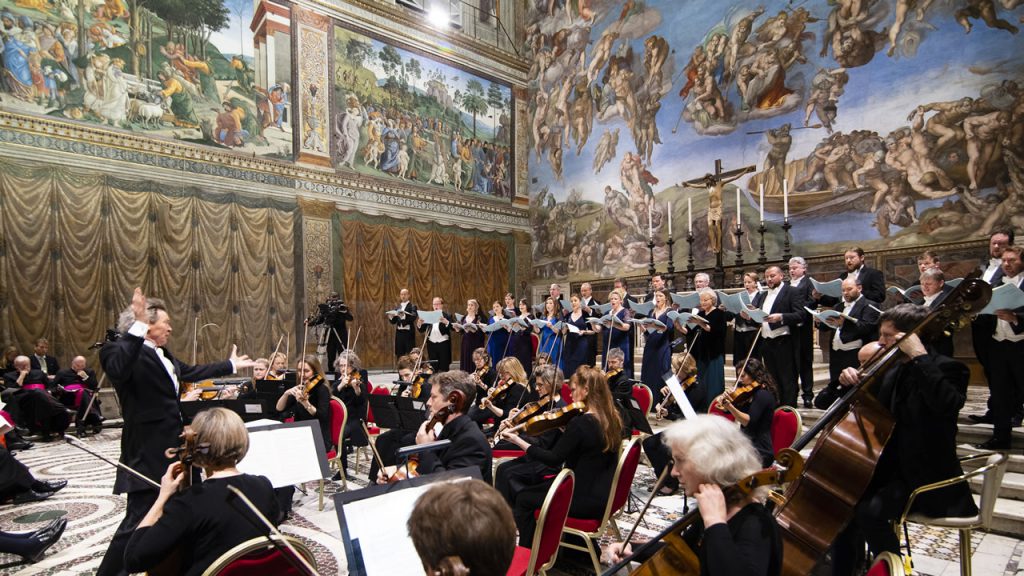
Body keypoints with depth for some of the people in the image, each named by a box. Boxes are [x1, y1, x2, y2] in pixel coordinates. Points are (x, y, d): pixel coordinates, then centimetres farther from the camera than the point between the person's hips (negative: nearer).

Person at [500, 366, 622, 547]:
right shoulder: (611, 419, 1)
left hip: (587, 500, -9)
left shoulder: (580, 423, -24)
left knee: (522, 499, 8)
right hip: (603, 495, 9)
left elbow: (553, 459, -18)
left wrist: (517, 440, -13)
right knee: (534, 487, 22)